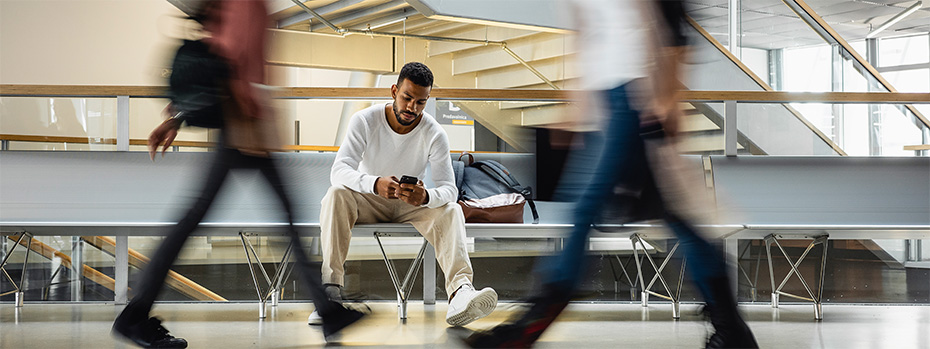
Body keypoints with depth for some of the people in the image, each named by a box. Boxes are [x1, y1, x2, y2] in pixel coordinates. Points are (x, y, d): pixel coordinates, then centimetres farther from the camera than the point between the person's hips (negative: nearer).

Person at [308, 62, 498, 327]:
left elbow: (449, 188, -18)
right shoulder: (365, 121, -16)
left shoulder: (434, 134, -13)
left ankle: (460, 291, -52)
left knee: (451, 211, -28)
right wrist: (375, 184, -48)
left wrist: (426, 197, -44)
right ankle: (331, 289, -40)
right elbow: (339, 171, -26)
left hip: (412, 205, 1)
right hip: (368, 200, -1)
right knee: (336, 195, -32)